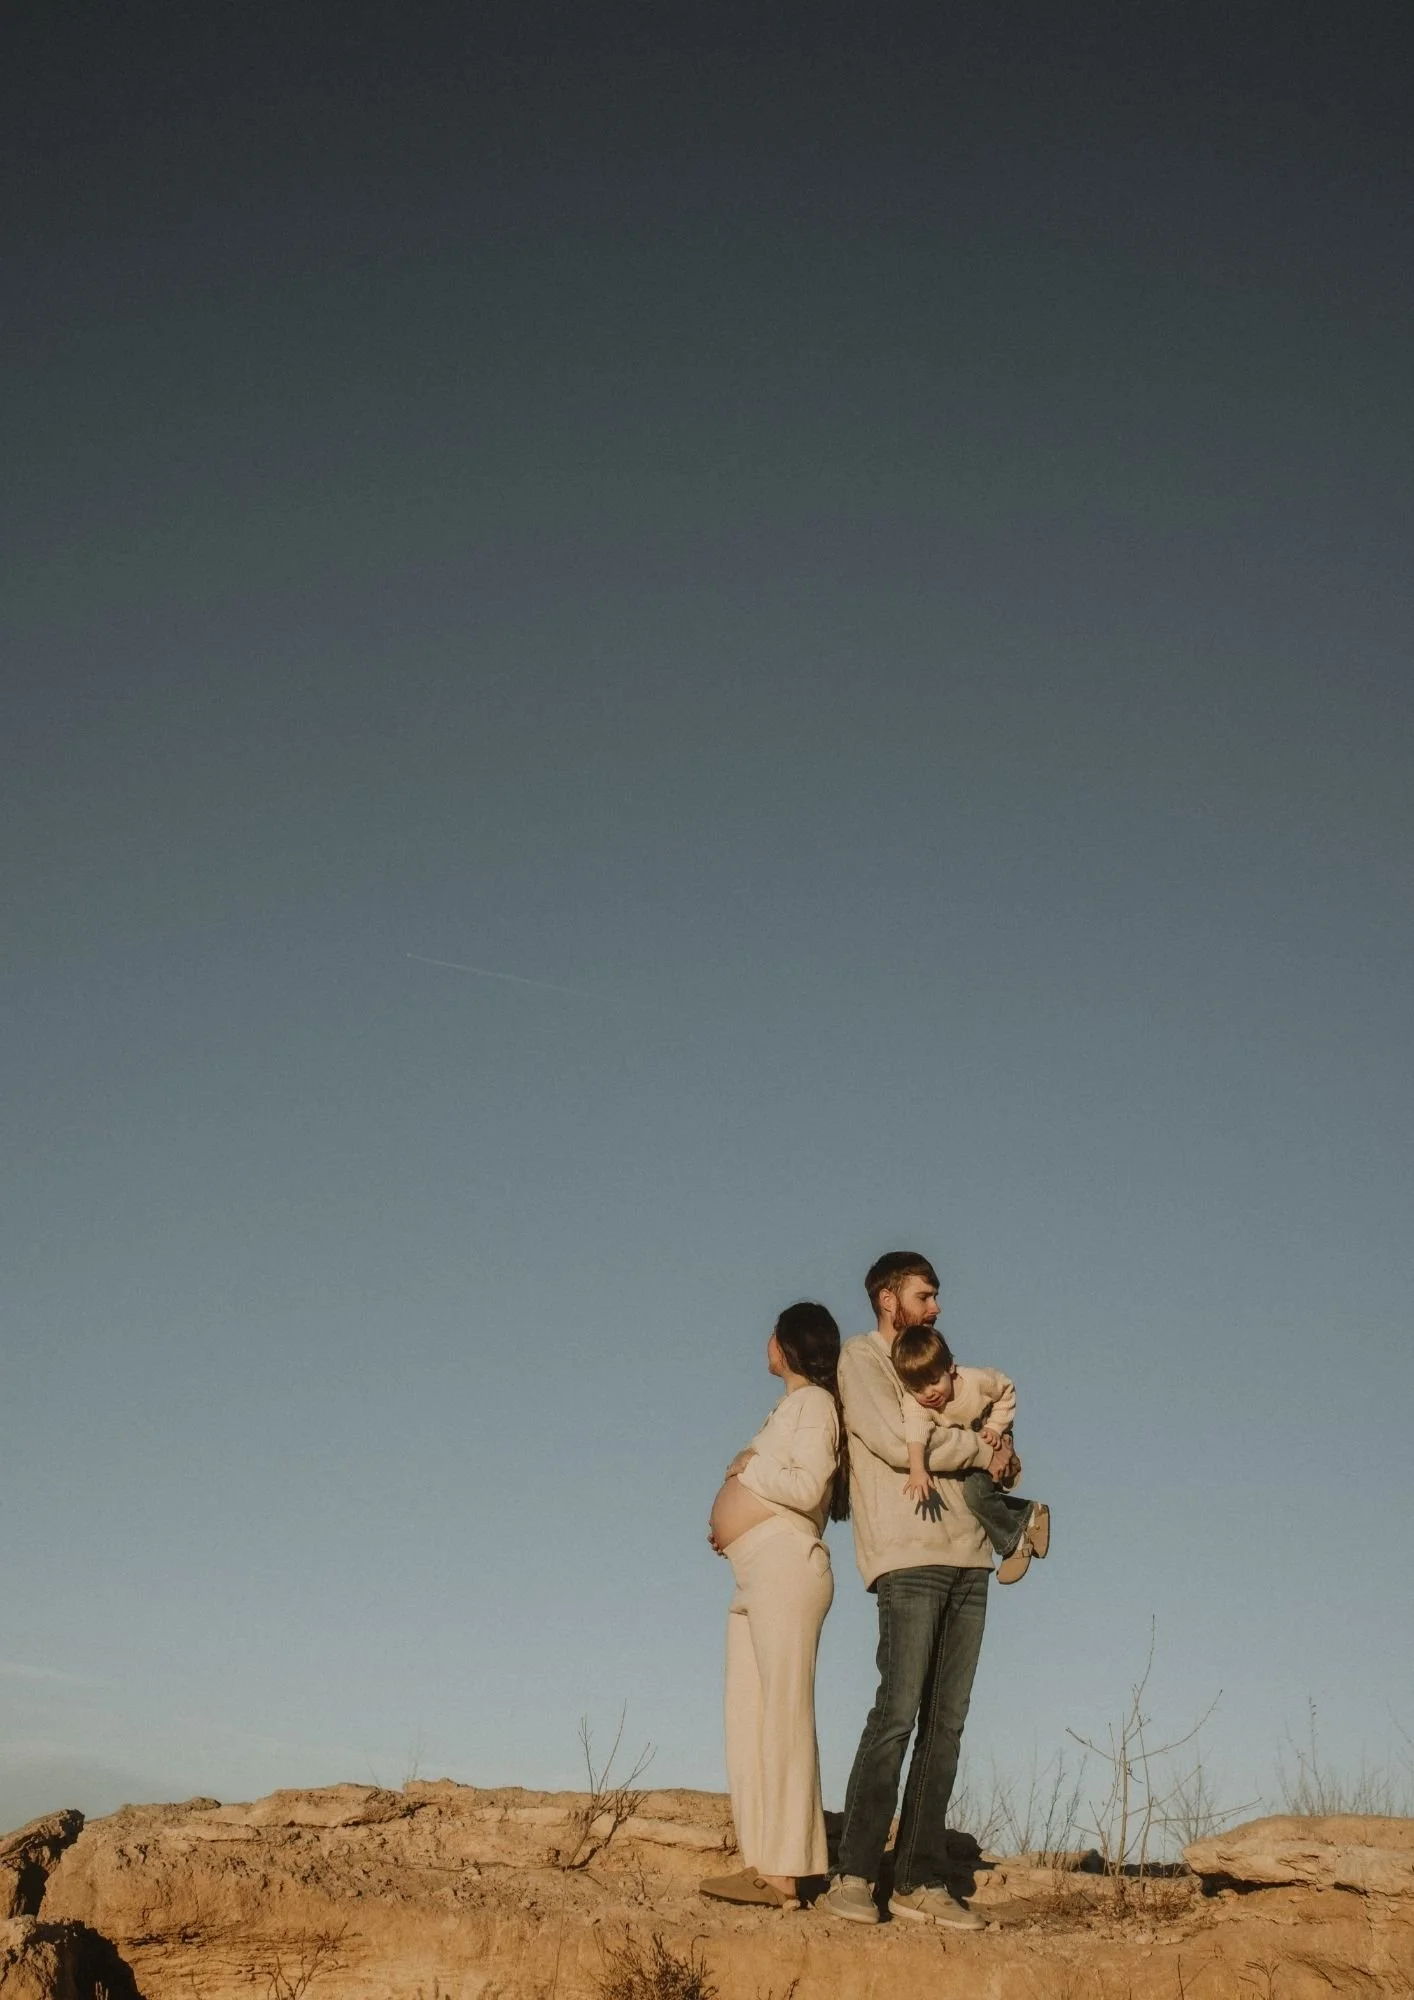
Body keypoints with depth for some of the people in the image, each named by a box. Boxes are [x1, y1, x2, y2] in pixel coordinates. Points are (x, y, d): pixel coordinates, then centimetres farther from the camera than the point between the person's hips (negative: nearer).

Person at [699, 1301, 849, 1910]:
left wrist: (746, 1469, -4)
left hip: (787, 1564, -9)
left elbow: (808, 1485, -17)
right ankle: (760, 1863, 6)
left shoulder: (813, 1401, -3)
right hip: (756, 1575, 9)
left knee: (783, 1713, -10)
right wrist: (727, 1516, 5)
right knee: (747, 1719, 6)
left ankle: (786, 1872, -11)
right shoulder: (789, 1408, 24)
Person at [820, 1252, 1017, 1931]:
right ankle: (853, 1878, -9)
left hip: (967, 1557, 7)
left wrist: (998, 1442, 12)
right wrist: (982, 1450, 2)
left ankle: (921, 1882, 4)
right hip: (908, 1557, -7)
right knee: (897, 1715, -13)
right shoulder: (861, 1358, 3)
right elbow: (899, 1443, -10)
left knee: (946, 1725, 3)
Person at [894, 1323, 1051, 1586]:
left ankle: (1013, 1541, -6)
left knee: (975, 1490, -25)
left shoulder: (976, 1380, -28)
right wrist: (917, 1469, -69)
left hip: (989, 1450, -4)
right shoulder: (914, 1403, -31)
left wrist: (996, 1427, -19)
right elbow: (915, 1429, -50)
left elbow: (1006, 1389, -7)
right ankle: (1026, 1515, 7)